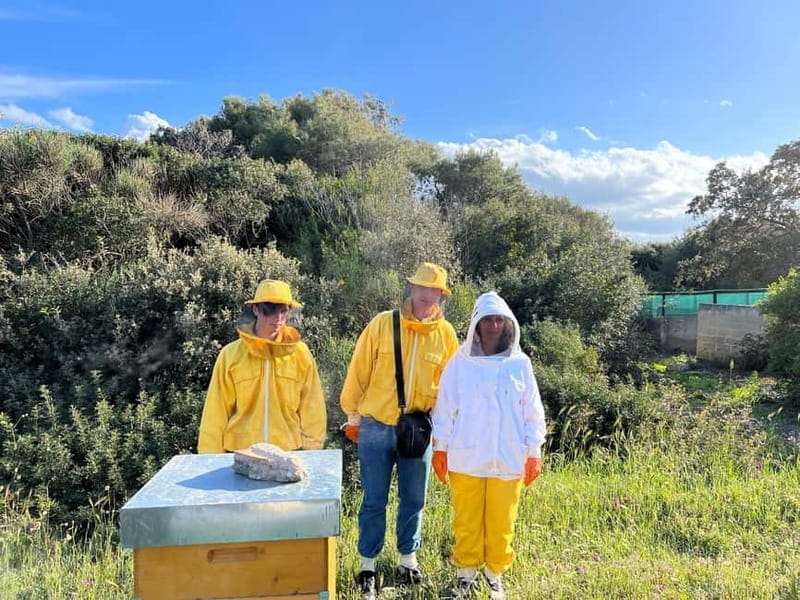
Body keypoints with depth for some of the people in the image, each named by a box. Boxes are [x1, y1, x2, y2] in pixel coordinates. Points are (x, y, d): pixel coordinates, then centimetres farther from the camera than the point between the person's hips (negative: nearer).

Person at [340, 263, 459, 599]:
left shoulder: (445, 333, -2)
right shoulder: (382, 324, -10)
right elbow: (358, 373, -3)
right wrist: (353, 416, 2)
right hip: (377, 428, -2)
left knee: (414, 500, 15)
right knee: (374, 500, 9)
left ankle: (408, 561, 34)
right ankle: (367, 566, 26)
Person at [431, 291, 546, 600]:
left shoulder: (520, 364, -2)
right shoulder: (460, 362, -4)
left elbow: (532, 412, 4)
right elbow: (445, 408, 1)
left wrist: (534, 453, 5)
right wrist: (440, 448, 2)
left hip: (508, 459, 1)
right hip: (466, 458, 0)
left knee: (501, 522, 10)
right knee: (467, 520, 10)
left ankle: (495, 574, 31)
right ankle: (466, 572, 29)